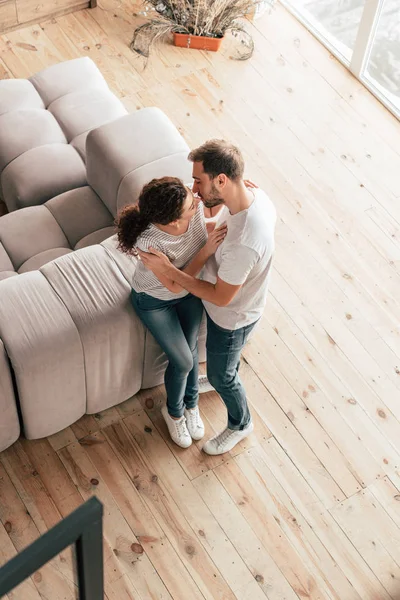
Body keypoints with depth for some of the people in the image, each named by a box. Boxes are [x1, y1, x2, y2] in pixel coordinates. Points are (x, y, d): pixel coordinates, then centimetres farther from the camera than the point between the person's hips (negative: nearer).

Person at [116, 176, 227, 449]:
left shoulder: (197, 205, -31)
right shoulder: (148, 243, -43)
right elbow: (175, 286, -31)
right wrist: (206, 250, -39)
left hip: (191, 289, 4)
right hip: (155, 300, -4)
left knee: (191, 350, 16)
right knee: (183, 361, 5)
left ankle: (191, 404, 46)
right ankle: (174, 412, 38)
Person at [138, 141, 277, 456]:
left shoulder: (244, 243, -46)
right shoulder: (253, 194, -19)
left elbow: (220, 297, -31)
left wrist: (168, 270, -28)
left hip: (231, 317, -7)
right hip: (229, 302, 8)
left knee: (220, 375, 21)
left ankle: (240, 424, 49)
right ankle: (228, 378, 68)